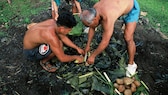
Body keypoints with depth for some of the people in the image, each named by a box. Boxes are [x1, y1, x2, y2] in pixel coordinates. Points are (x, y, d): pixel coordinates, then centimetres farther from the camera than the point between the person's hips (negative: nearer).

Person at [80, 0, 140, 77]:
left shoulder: (107, 18, -43)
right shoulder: (93, 11, -19)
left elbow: (105, 42, -35)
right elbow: (92, 28, -1)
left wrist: (92, 56, -23)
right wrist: (88, 45, 3)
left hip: (131, 8, -8)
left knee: (128, 38, -15)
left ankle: (131, 64, 1)